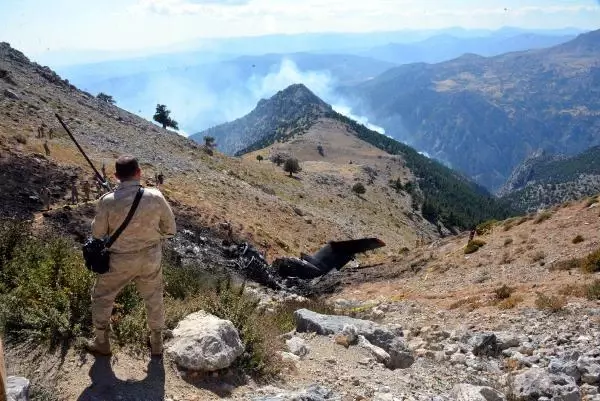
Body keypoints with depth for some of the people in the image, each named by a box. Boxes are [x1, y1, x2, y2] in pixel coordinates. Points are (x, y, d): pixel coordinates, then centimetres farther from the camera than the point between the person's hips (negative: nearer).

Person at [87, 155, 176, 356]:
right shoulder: (155, 197, -17)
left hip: (120, 261, -1)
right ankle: (157, 343, 38)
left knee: (101, 298, 23)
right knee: (154, 299, 23)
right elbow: (170, 230, -5)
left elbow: (97, 234, -6)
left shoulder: (108, 201, -21)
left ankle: (102, 342, 37)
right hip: (150, 257, 2)